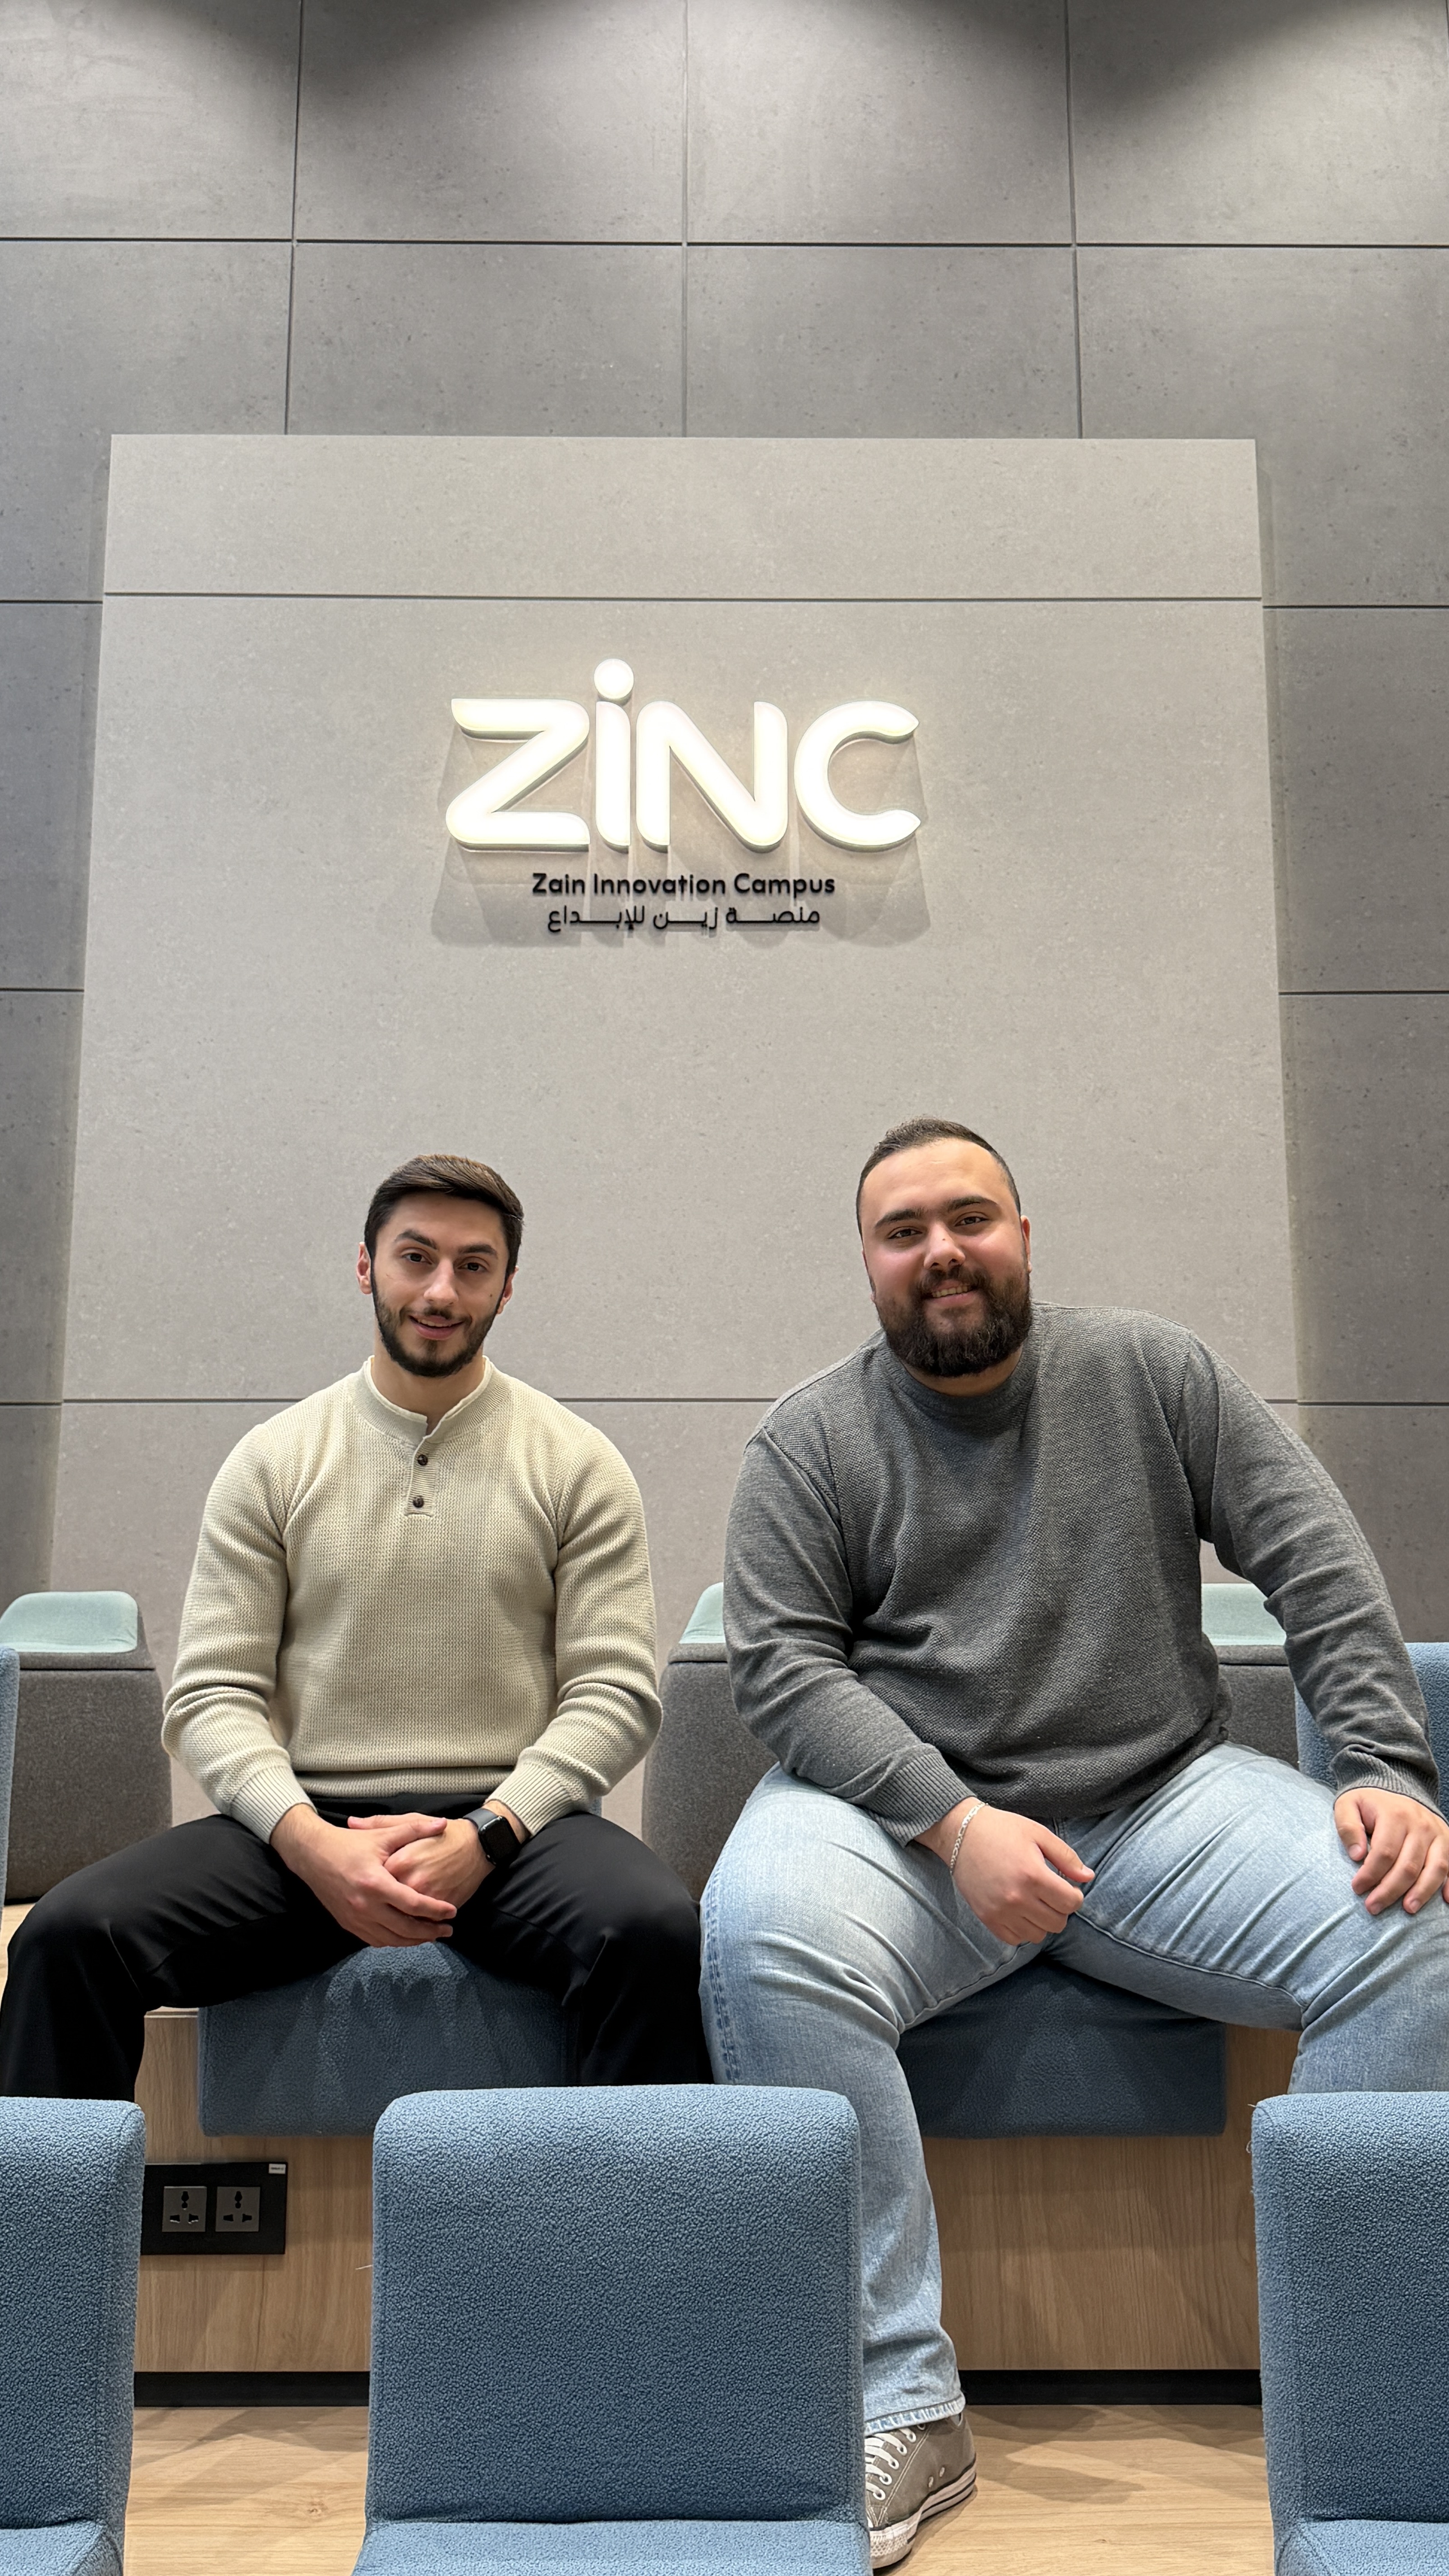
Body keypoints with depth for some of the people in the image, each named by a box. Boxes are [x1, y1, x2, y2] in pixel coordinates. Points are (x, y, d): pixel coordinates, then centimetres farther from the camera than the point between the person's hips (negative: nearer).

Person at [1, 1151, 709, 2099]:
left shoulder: (577, 1462, 7)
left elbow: (616, 1694, 1)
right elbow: (211, 1697, 4)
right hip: (305, 1822, 1)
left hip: (512, 1821, -1)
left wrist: (482, 1834, -15)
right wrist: (312, 1843, -15)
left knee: (655, 1930, -33)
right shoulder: (273, 1461, 9)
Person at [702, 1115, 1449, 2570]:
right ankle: (901, 2409, -21)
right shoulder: (809, 1443, 3)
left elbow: (1316, 1558, 4)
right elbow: (781, 1663, -6)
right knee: (762, 1934, -33)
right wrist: (956, 1823, -19)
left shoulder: (1152, 1375, 8)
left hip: (1165, 1795, 2)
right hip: (912, 1813, -1)